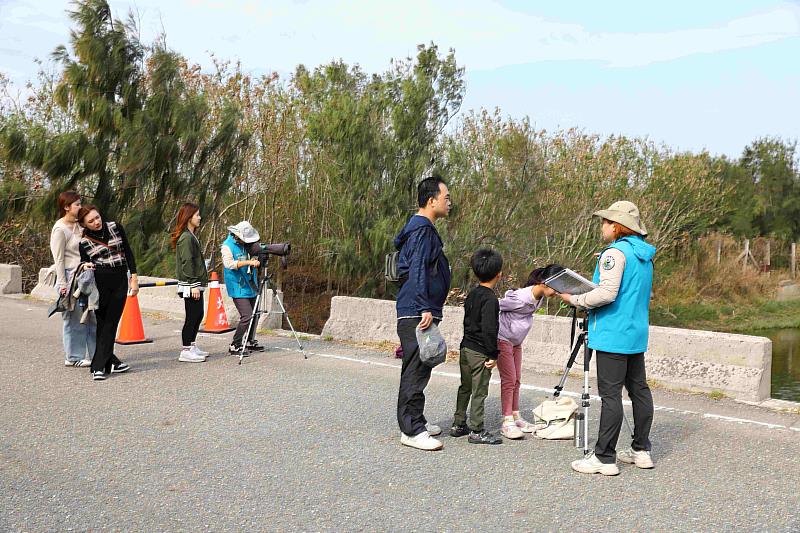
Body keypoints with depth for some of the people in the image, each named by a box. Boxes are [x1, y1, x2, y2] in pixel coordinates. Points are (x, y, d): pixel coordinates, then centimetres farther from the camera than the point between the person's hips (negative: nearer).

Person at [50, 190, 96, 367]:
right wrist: (63, 284, -13)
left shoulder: (78, 225, 12)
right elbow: (59, 259, -11)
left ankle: (96, 354, 14)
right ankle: (74, 357, 12)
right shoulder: (60, 229, -9)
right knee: (75, 318, 0)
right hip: (70, 276, -7)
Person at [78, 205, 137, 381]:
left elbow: (128, 252, 8)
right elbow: (85, 264, 10)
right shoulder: (83, 242, 2)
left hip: (120, 282, 2)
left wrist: (134, 277, 2)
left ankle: (99, 366, 6)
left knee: (111, 324, 1)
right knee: (102, 323, -1)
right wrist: (86, 267, -15)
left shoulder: (115, 227, 5)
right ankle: (110, 362, 7)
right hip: (100, 284, -1)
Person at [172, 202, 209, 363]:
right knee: (192, 317, -5)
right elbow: (187, 262, -20)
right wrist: (193, 285, -21)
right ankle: (186, 351, 0)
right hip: (190, 285, -10)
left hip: (195, 284, 10)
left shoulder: (191, 236, 17)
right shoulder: (186, 237, -14)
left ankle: (192, 347, 23)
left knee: (198, 315, 15)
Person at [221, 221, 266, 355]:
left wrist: (257, 260, -1)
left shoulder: (246, 244, 9)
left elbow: (254, 260, 22)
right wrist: (248, 262, -34)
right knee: (247, 316, -15)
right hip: (238, 288, -8)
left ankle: (250, 342, 26)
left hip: (250, 286, 8)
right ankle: (234, 346, -5)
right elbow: (229, 263, -27)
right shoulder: (227, 246, -11)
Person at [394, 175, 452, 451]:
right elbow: (417, 270, -21)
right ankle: (412, 430, -3)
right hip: (416, 313, -11)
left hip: (419, 311, 11)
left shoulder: (423, 228, 19)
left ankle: (415, 421, 25)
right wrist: (425, 308, -25)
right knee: (416, 369, -7)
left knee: (418, 369, 16)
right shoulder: (422, 229, -13)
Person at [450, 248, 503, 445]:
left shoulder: (472, 294, 8)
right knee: (479, 391, 1)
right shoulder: (490, 299, -18)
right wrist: (493, 355, -16)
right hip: (480, 352, -8)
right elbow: (489, 329, -22)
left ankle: (458, 425, 26)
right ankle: (476, 431, 7)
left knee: (465, 388, 17)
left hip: (466, 347, 8)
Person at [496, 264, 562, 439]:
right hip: (502, 340, -8)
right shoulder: (521, 298, -30)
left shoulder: (540, 298, -5)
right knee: (509, 379, -9)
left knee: (516, 380, 10)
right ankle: (507, 423, -6)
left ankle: (516, 418, 17)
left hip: (516, 342, 8)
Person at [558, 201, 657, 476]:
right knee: (639, 389, 13)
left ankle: (604, 458, -2)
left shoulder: (615, 252, -15)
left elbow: (606, 293, -24)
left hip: (613, 336, -10)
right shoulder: (644, 255, 14)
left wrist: (574, 299, -12)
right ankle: (641, 450, 22)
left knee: (610, 394, -6)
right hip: (637, 333, 10)